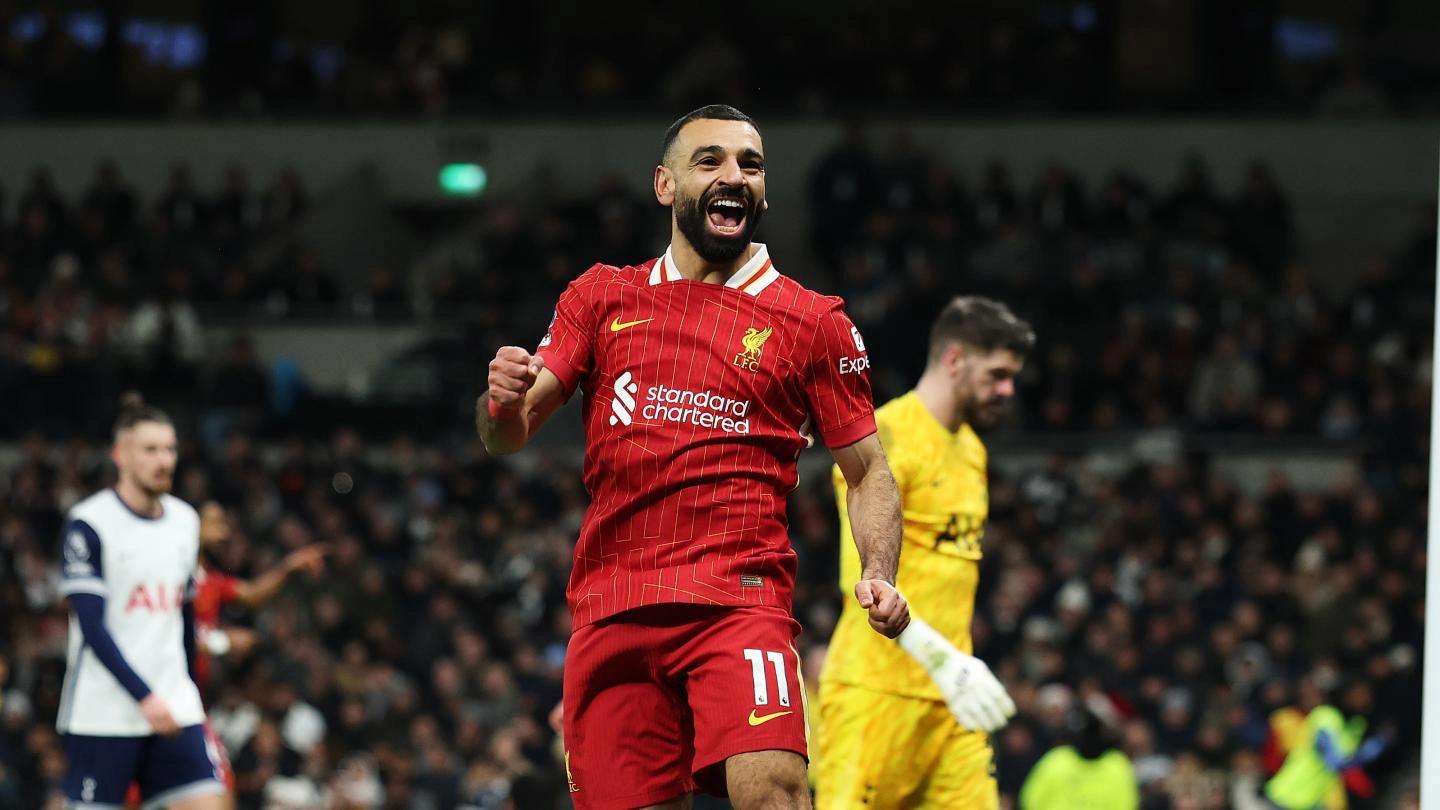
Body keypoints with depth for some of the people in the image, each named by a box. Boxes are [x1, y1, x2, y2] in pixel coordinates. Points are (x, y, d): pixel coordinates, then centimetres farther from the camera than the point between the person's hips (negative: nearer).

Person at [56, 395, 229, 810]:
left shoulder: (185, 521, 11)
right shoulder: (87, 523, -9)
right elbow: (92, 627, -15)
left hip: (175, 710, 5)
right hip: (101, 711, -5)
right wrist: (144, 697, -23)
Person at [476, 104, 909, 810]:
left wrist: (878, 576, -6)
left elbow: (867, 470, 13)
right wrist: (503, 401, -12)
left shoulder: (812, 322, 10)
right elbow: (509, 434, 13)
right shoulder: (602, 297, 15)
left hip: (738, 597, -3)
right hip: (609, 610, 3)